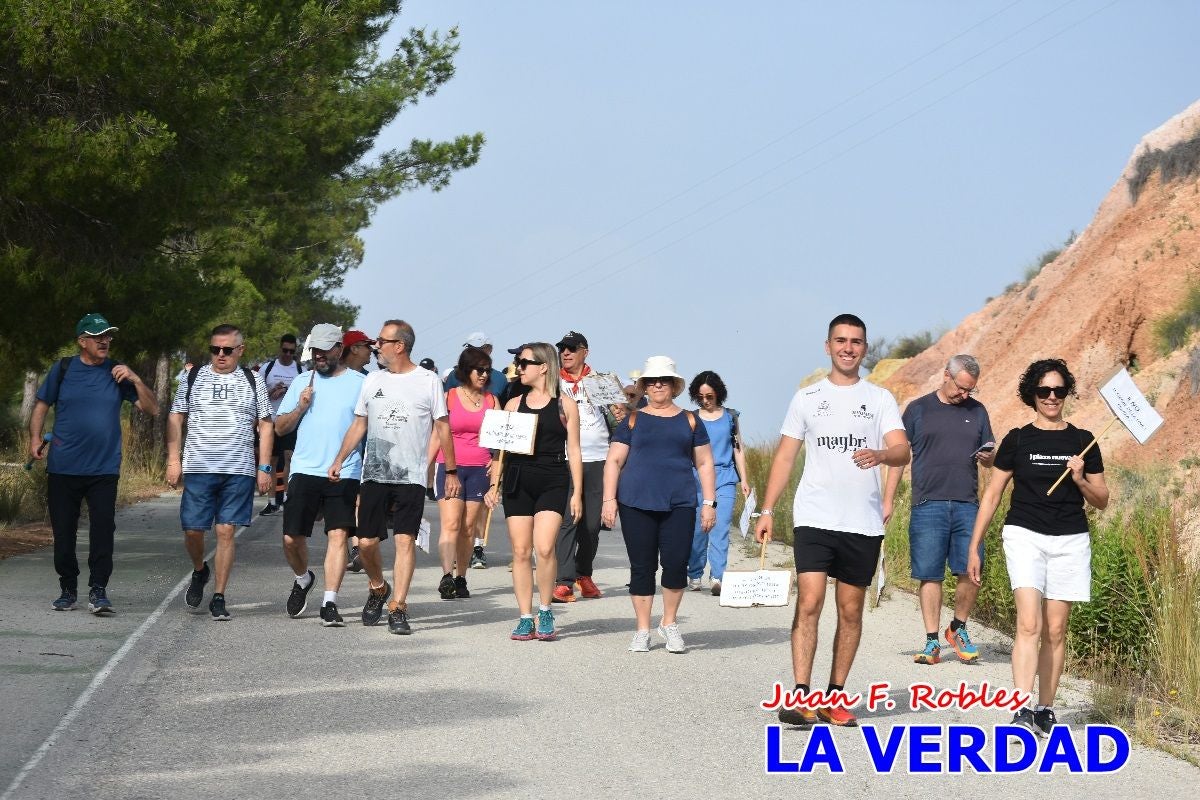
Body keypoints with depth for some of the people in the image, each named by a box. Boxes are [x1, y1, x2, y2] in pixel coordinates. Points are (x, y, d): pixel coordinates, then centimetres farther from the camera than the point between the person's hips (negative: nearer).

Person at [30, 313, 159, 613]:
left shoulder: (118, 372, 5)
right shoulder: (63, 369, 4)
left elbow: (151, 409, 3)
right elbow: (41, 406, 11)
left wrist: (135, 380, -12)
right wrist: (35, 438, -2)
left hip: (104, 469, 0)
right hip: (63, 468, 0)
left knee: (103, 529, -9)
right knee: (63, 532, 6)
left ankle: (98, 591, -2)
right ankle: (68, 590, 21)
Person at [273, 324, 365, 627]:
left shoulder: (360, 383, 4)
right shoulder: (301, 383, 13)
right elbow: (280, 428, 15)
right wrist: (300, 407, -3)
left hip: (344, 474, -3)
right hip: (304, 472, 3)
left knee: (338, 536, -11)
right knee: (292, 539, 1)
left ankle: (329, 604, -7)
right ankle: (303, 579, 30)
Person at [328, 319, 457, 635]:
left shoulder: (428, 381, 0)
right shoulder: (373, 380, 10)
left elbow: (442, 427, 3)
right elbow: (359, 425, 15)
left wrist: (451, 471, 1)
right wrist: (339, 460, 5)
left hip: (411, 477, -3)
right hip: (374, 475, 3)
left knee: (405, 540, -9)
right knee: (366, 542, 2)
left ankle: (397, 607, -6)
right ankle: (378, 589, 29)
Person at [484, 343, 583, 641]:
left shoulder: (565, 405, 6)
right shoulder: (514, 404, 13)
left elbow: (573, 452, 5)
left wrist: (577, 493, 1)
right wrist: (494, 485, 5)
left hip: (552, 481, -3)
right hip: (518, 480, 3)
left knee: (544, 547, -16)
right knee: (521, 551, -1)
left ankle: (545, 611, 1)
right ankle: (525, 618, 6)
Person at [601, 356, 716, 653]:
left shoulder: (689, 421, 12)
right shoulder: (633, 420, 10)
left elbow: (704, 463, 14)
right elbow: (614, 461, 8)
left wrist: (709, 503, 6)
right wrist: (609, 499, -2)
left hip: (679, 504, 0)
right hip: (637, 504, 0)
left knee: (676, 564, -8)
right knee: (642, 567, 2)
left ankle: (669, 623, 13)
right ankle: (642, 631, 13)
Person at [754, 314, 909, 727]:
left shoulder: (880, 399, 7)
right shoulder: (806, 398, 9)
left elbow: (903, 451, -6)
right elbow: (785, 457, 10)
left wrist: (881, 454, -30)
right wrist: (767, 511, 2)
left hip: (863, 523, 1)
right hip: (814, 519, -1)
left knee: (850, 611, 6)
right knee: (809, 603, -13)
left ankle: (834, 698, 15)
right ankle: (800, 695, -12)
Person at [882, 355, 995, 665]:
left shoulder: (977, 411, 13)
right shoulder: (918, 409, 6)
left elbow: (990, 456, 19)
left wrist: (988, 458, -6)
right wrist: (888, 500, 4)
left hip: (967, 506, 2)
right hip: (928, 505, -2)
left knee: (971, 573, -4)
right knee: (930, 575, -1)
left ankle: (958, 629, 18)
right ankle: (932, 642, 7)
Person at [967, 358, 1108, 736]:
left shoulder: (1083, 442, 8)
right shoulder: (1018, 440, 4)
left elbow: (1101, 501, 13)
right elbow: (992, 495, 8)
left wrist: (1080, 479, -8)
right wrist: (974, 547, 5)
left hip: (1070, 540, 2)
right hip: (1024, 535, -2)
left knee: (1055, 631, 5)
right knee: (1029, 624, -16)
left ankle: (1045, 710, 14)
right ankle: (1021, 711, -22)